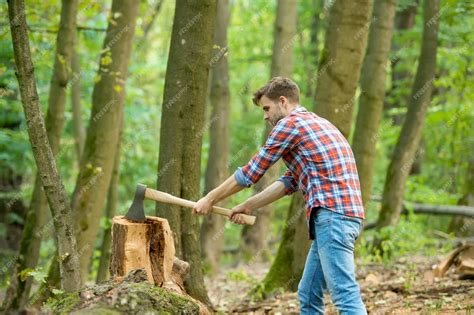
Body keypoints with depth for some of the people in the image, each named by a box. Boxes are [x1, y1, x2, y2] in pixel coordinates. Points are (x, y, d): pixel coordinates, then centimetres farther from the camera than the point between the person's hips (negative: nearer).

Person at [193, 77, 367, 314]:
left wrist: (210, 199, 12)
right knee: (308, 295, 12)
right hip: (342, 214, 9)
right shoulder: (314, 124, 26)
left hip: (332, 215, -9)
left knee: (345, 294, -16)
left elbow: (250, 173, 2)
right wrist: (249, 206, 24)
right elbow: (289, 182, 27)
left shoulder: (289, 124, -2)